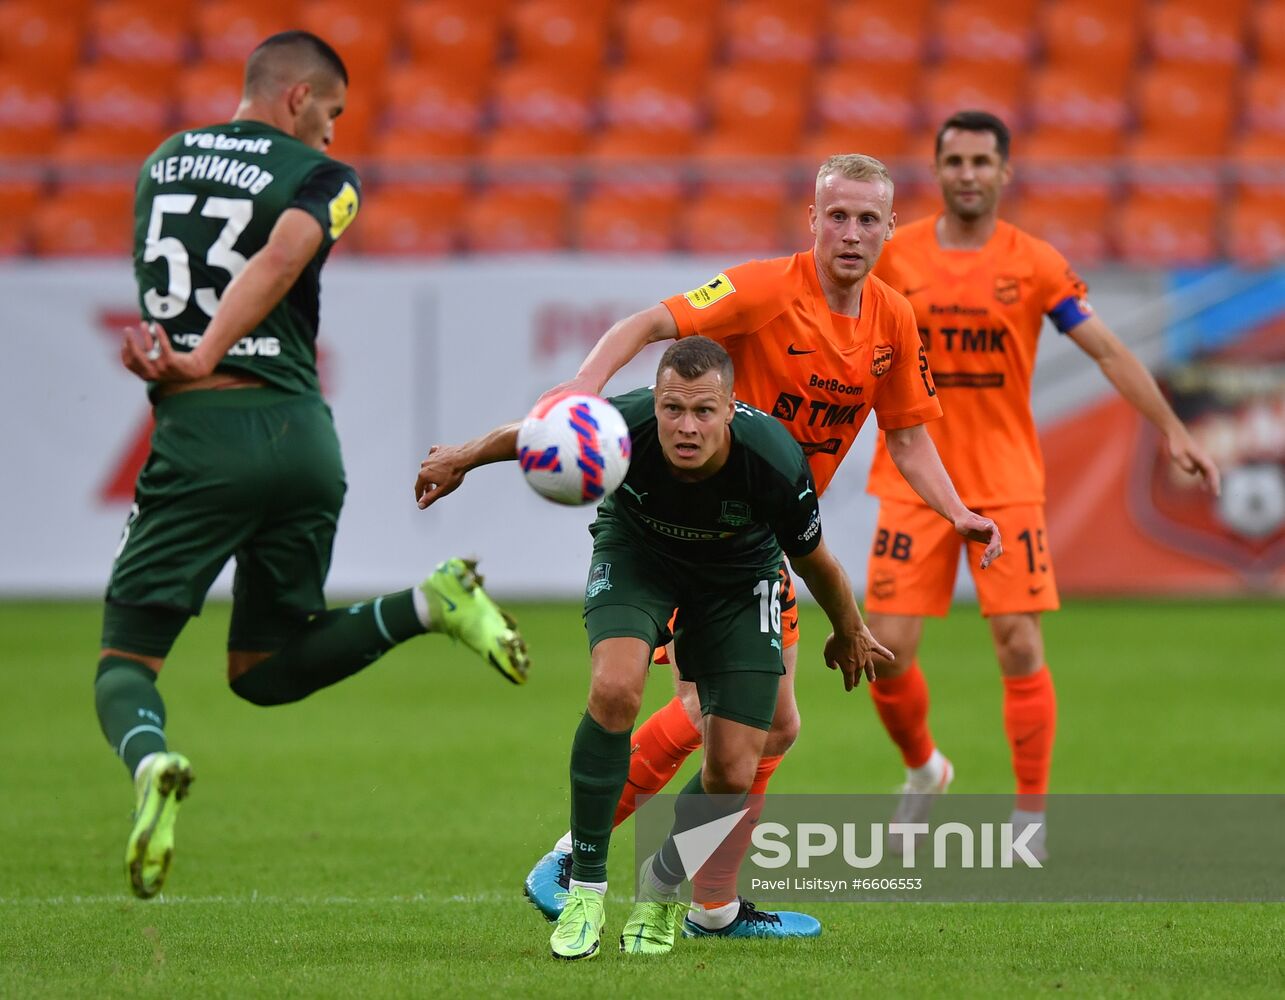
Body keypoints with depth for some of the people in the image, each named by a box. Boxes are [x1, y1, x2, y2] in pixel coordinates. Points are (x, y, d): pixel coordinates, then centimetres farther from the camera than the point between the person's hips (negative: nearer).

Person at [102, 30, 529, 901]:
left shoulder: (164, 162, 14)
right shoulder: (321, 179, 3)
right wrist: (201, 362, -18)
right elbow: (279, 259, -15)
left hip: (198, 437, -1)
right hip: (302, 436, 1)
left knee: (127, 659, 2)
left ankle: (150, 763, -33)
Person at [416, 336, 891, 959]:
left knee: (732, 776, -8)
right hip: (636, 551, 0)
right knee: (614, 690, -30)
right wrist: (461, 459, 6)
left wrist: (850, 635, 4)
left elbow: (812, 559, -14)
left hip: (739, 575, 1)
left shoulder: (774, 464, -36)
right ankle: (585, 885, -14)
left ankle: (662, 890, 23)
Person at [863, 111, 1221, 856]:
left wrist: (1172, 429, -9)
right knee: (889, 651, -4)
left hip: (1006, 481, -1)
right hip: (914, 481, 1)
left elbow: (1109, 351, -3)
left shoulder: (1035, 264, -3)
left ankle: (1032, 816, 2)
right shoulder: (894, 256, 0)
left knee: (1020, 646, -9)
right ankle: (923, 768, 25)